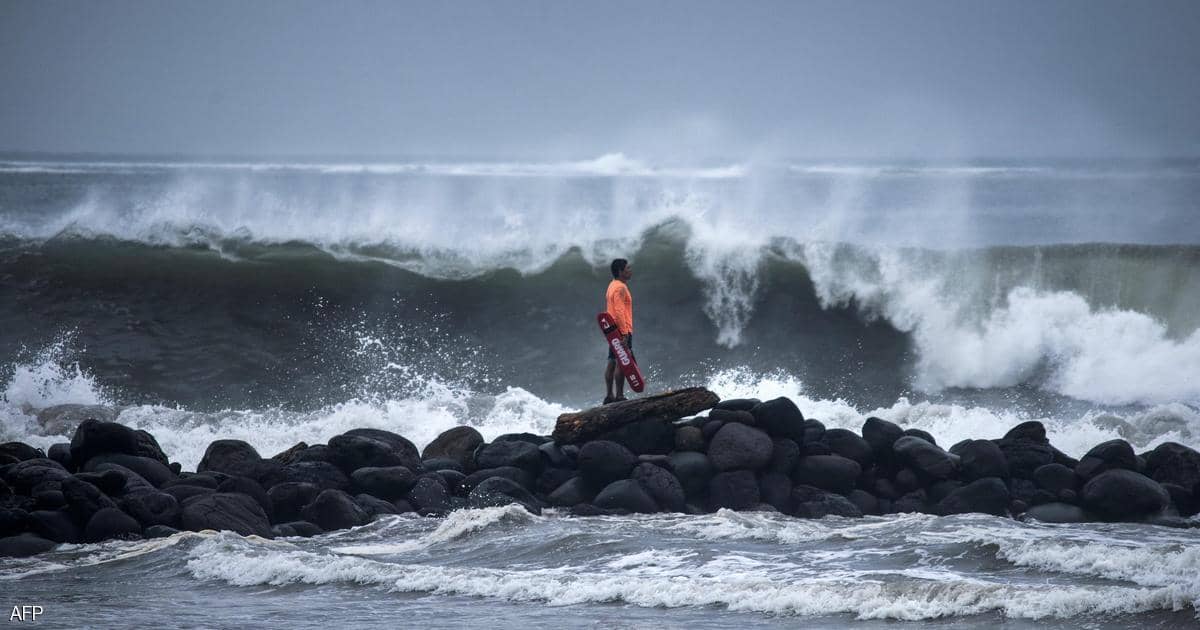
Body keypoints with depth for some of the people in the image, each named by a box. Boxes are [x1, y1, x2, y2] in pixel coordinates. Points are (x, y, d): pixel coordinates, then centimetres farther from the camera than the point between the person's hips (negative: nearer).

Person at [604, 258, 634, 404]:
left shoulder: (612, 286, 18)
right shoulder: (620, 288, -13)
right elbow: (619, 311, -21)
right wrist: (625, 333, -24)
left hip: (613, 330, 10)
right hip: (621, 330, -10)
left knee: (612, 363, 9)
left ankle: (609, 395, 10)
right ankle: (619, 395, -12)